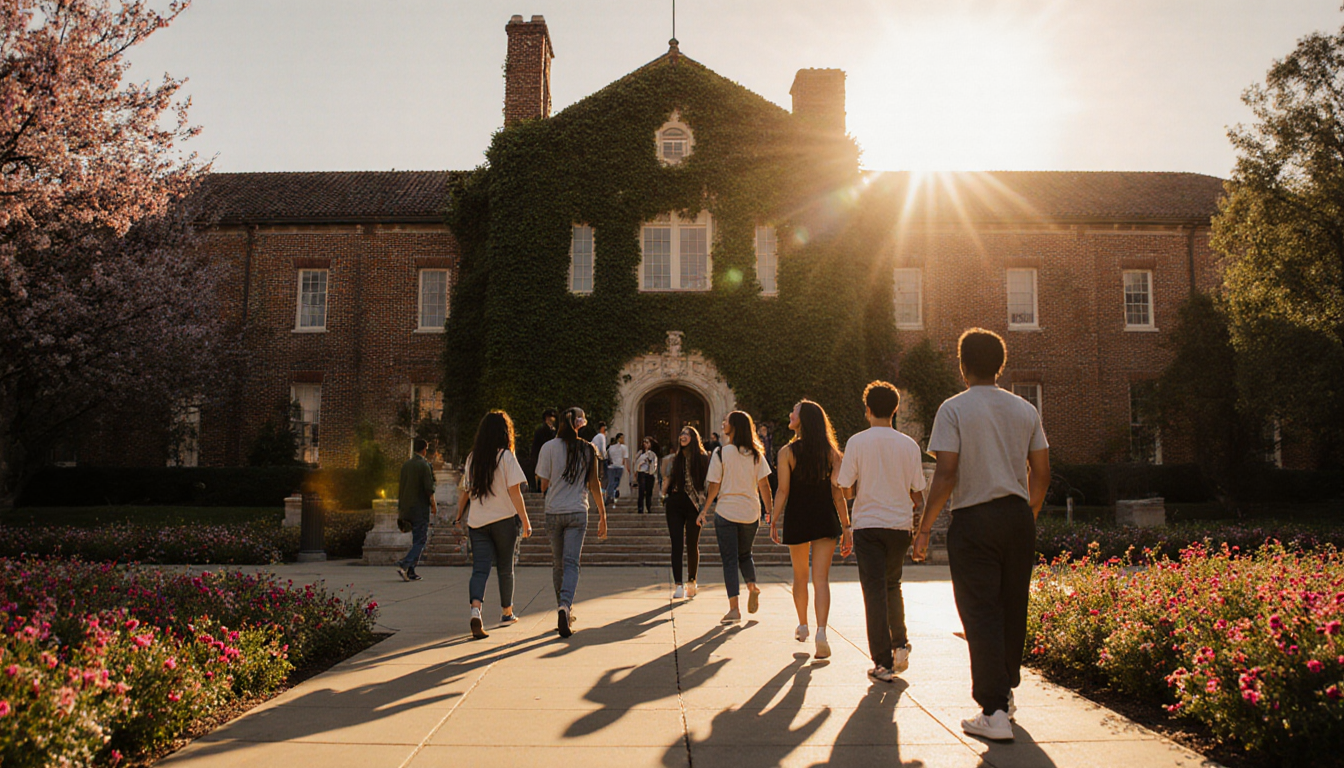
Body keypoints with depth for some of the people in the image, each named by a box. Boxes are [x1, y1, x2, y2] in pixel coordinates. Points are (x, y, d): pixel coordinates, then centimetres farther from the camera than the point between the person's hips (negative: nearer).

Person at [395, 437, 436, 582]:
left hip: (406, 508, 7)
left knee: (416, 539, 14)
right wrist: (433, 504, 0)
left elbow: (400, 488, 12)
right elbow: (429, 488, -15)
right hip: (420, 508, -7)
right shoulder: (425, 465, -11)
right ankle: (404, 564, -19)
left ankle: (410, 572, 9)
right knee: (420, 540, -3)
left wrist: (400, 509, 18)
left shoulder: (405, 465, 9)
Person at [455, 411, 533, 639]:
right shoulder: (506, 456, -8)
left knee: (480, 568, -1)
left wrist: (459, 516, 26)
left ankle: (475, 610, -24)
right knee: (505, 568, 13)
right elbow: (515, 492, -12)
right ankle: (507, 612, 29)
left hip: (477, 521, 3)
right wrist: (525, 521, -8)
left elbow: (465, 491, 12)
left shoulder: (472, 458, 6)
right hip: (504, 519, -3)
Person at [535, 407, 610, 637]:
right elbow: (594, 485, 3)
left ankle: (563, 608, 23)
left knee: (557, 564, 14)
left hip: (553, 512, 1)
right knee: (571, 563, -3)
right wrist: (602, 515, 10)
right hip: (577, 512, 0)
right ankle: (565, 605, -25)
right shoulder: (588, 449, 0)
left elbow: (544, 485, -1)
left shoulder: (549, 447, -3)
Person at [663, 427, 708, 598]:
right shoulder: (674, 459, 12)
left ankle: (692, 582, 19)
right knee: (676, 544, -4)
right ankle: (679, 585, -6)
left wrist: (703, 499, -9)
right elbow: (667, 480, 15)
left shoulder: (702, 458, 2)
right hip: (675, 504, 2)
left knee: (692, 544, 5)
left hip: (694, 505, -2)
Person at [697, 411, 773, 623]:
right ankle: (752, 587, 4)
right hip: (751, 512, 3)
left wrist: (705, 509, 3)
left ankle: (734, 608, -4)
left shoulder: (721, 453, -7)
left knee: (729, 560, 1)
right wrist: (770, 509, 9)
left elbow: (714, 485, -6)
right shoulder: (756, 454, 1)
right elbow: (764, 484, 1)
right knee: (745, 554, 24)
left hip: (726, 512, -3)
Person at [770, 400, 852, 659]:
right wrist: (846, 527, 2)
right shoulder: (831, 452, 0)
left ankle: (802, 626, 32)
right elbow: (838, 494, -3)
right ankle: (821, 632, -15)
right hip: (826, 519, 1)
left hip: (797, 520, -1)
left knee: (800, 576, 16)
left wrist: (773, 522, 1)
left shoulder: (787, 452, -7)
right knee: (821, 578, 0)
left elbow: (783, 492, -9)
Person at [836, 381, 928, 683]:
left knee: (875, 591, 0)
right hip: (900, 524, 3)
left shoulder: (857, 442, -7)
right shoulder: (909, 445, 0)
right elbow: (918, 495, 2)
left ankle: (883, 664, 0)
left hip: (867, 525, -3)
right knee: (893, 585, 22)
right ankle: (901, 644, 16)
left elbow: (846, 490, -6)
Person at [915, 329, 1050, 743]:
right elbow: (1042, 474, 9)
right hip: (1018, 518, 5)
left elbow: (946, 474, -14)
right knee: (1013, 609, 15)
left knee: (981, 615, -2)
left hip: (974, 520, -5)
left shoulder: (954, 409, -7)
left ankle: (994, 712, -3)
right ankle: (1006, 694, 30)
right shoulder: (1026, 410, 8)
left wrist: (925, 527, -8)